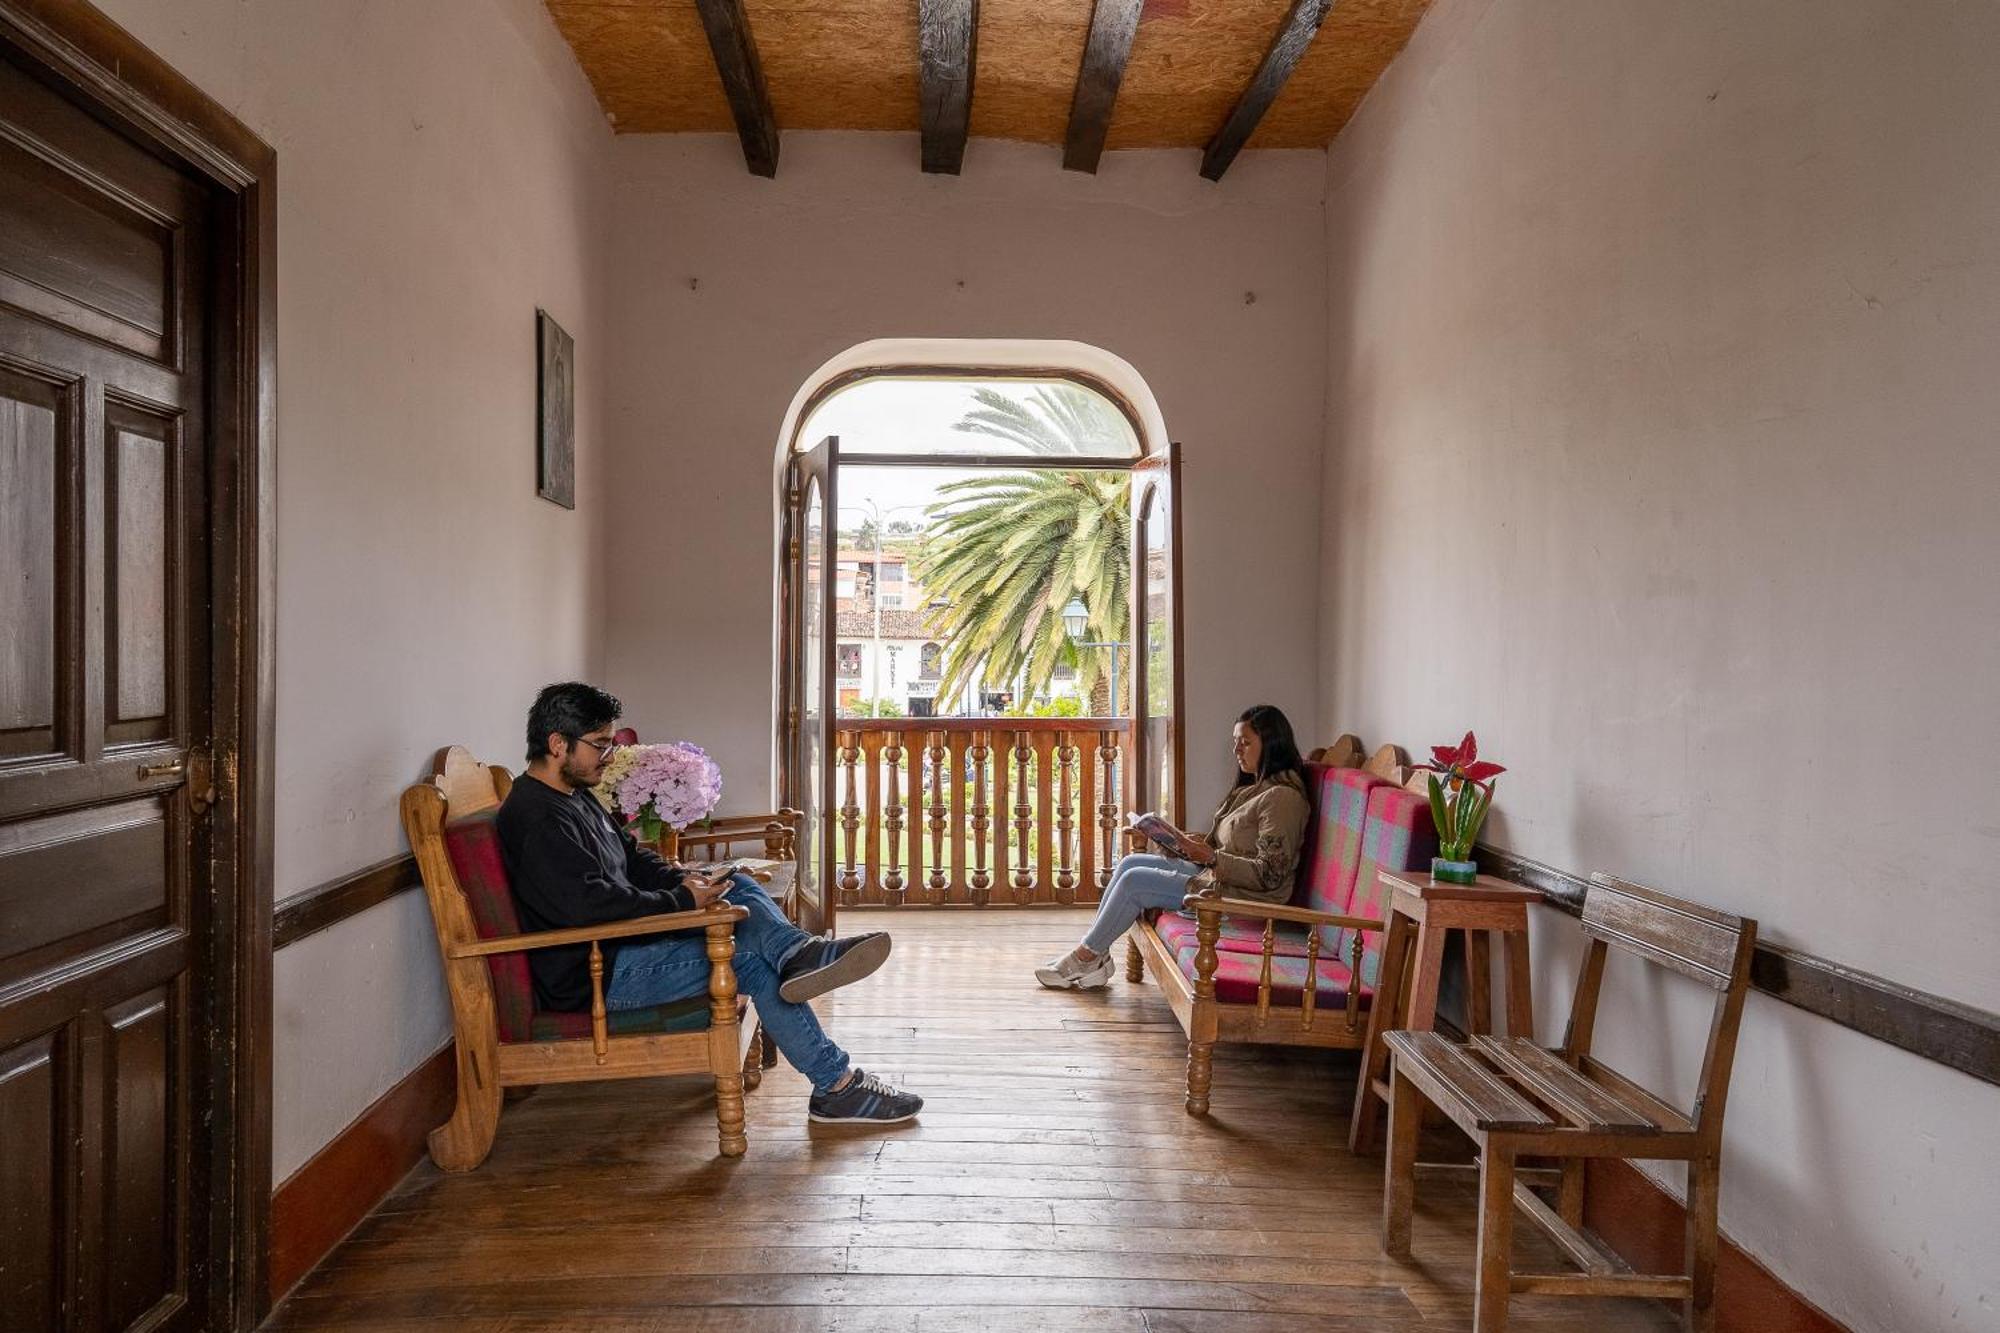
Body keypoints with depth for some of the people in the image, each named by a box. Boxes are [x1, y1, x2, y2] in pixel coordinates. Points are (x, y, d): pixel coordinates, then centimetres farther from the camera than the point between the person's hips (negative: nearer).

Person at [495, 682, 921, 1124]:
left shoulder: (573, 795, 13)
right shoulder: (536, 819, -21)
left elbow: (629, 855, 22)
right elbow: (591, 902, -31)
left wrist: (679, 878, 2)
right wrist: (683, 901, -22)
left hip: (620, 940, 11)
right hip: (592, 976, -11)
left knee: (740, 887, 0)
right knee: (754, 963, -15)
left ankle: (796, 952, -30)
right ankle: (838, 1085, -10)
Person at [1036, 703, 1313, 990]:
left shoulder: (1283, 797, -16)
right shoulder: (1250, 789, 16)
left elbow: (1269, 875, -22)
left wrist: (1212, 858, -24)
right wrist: (1189, 843, 0)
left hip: (1245, 897, -10)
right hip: (1215, 874, 10)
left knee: (1134, 881, -13)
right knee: (1130, 862, 2)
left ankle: (1087, 957, 2)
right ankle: (1093, 952, 1)